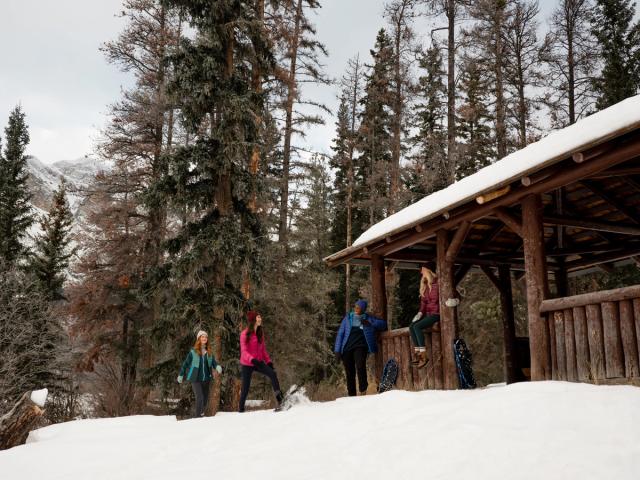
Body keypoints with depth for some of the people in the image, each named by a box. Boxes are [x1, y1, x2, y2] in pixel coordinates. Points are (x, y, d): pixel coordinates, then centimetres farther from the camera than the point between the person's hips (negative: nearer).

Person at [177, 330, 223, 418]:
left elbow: (214, 362, -3)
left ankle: (200, 413, 33)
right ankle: (197, 416, -1)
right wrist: (181, 375, 3)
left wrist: (218, 367, -25)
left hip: (206, 379, 5)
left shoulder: (209, 352, 3)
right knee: (200, 398, -13)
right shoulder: (193, 351, -7)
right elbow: (186, 363, -1)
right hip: (195, 379, -4)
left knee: (205, 398, 12)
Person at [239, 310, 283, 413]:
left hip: (258, 362, 4)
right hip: (247, 364, -4)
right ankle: (241, 409, 18)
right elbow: (244, 351, -17)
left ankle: (280, 400, -25)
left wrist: (268, 361, 6)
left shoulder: (260, 333, 7)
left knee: (272, 373, -21)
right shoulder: (245, 334, -12)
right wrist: (252, 360, -33)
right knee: (245, 388, 0)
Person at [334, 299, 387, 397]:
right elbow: (340, 333, 10)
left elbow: (383, 324, 8)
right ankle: (352, 396, 12)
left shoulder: (368, 319, 9)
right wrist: (337, 350, 3)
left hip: (360, 346, -2)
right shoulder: (348, 317, 11)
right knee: (349, 373, 2)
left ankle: (363, 391, -16)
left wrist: (370, 324, -8)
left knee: (360, 366, -26)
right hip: (347, 348, 2)